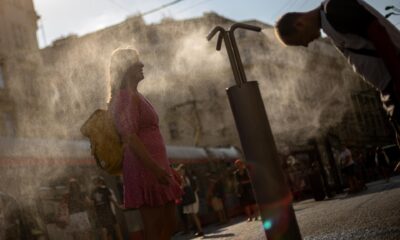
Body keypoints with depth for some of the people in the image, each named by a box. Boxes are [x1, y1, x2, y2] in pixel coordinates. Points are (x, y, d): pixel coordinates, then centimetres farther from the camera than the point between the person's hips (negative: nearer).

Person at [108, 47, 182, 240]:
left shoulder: (135, 96, 19)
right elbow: (130, 137, -21)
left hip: (153, 167, 10)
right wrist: (154, 168, -26)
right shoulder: (126, 96, -11)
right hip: (144, 168, -10)